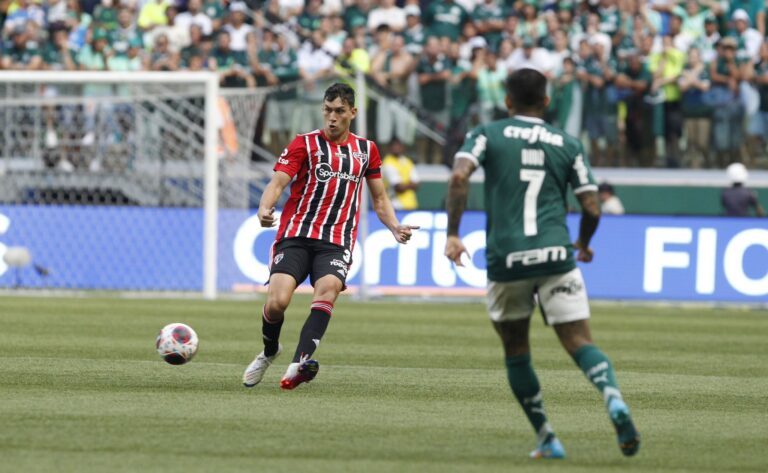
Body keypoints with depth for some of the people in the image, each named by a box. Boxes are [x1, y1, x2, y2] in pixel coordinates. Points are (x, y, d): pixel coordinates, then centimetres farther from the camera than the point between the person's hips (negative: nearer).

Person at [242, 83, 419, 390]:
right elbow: (277, 182, -5)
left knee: (328, 288, -29)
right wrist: (265, 209, -26)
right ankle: (269, 352, 16)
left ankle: (298, 364, -41)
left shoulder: (365, 149, 17)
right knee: (277, 301, -18)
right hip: (296, 235, -1)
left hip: (337, 243, 1)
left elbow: (379, 198, 25)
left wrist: (395, 228, 7)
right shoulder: (305, 144, 7)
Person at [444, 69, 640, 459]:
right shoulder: (567, 144, 11)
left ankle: (546, 439, 17)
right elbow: (592, 208, 8)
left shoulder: (487, 135, 7)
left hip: (504, 259, 0)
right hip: (556, 257, 0)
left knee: (516, 351, 17)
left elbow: (459, 177, -11)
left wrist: (452, 233, -6)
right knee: (580, 342, -3)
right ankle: (614, 399, -32)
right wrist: (583, 244, 27)